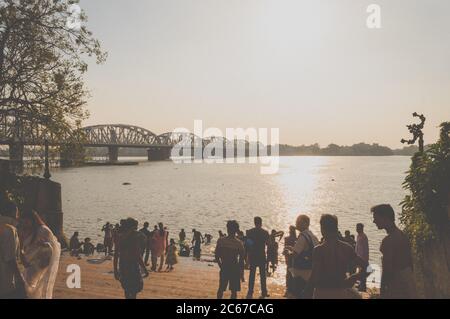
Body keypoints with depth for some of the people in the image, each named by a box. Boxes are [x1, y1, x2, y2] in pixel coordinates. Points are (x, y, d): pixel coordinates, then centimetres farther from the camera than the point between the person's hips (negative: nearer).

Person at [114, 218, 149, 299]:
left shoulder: (121, 237, 3)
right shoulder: (134, 237, -15)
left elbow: (116, 255, 7)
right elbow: (138, 255, -19)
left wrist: (115, 270, 16)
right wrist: (144, 269, -12)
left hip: (122, 266, 6)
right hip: (132, 266, -6)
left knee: (127, 290, 23)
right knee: (133, 292, 4)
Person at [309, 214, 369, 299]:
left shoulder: (318, 250, -14)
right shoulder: (347, 248, 0)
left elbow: (314, 276, -17)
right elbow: (367, 268, 0)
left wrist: (308, 291, -3)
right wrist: (353, 278, 9)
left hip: (322, 293, -4)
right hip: (341, 293, 4)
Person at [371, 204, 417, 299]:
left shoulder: (388, 240, -21)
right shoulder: (403, 235, 8)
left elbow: (387, 268, -21)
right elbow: (410, 260, 16)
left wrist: (382, 291, -14)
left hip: (396, 285, -9)